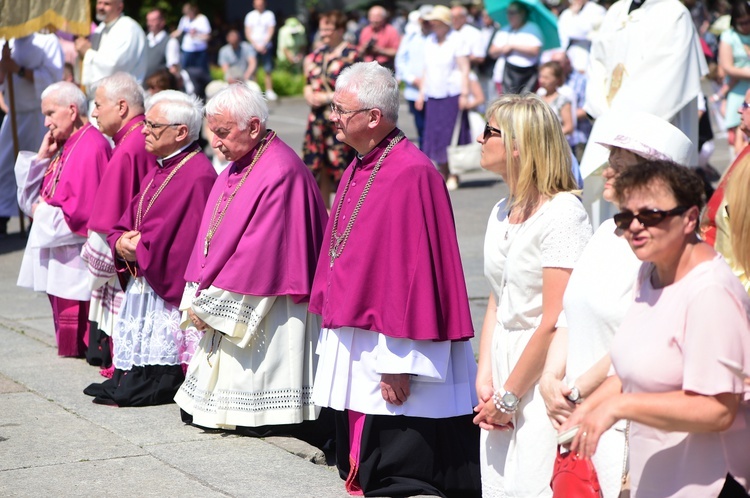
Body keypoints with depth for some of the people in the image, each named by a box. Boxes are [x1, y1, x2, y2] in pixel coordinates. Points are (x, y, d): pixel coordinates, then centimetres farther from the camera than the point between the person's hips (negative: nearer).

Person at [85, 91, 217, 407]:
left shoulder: (198, 175, -18)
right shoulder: (159, 170, 14)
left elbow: (186, 241, -23)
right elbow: (126, 223, 17)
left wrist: (137, 249, -13)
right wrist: (121, 243, -6)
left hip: (168, 287, -9)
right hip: (143, 280, 9)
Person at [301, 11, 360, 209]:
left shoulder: (351, 54, -9)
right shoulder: (317, 54, 12)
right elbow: (309, 82, 19)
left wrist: (328, 97, -17)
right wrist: (308, 92, -4)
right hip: (317, 118, 7)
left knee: (341, 166, -2)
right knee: (319, 165, 11)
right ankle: (324, 208, 24)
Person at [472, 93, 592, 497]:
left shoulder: (562, 214, -15)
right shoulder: (501, 213, 11)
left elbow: (554, 323, -18)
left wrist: (510, 396, -14)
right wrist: (485, 378, 2)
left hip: (543, 375, -8)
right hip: (504, 364, 8)